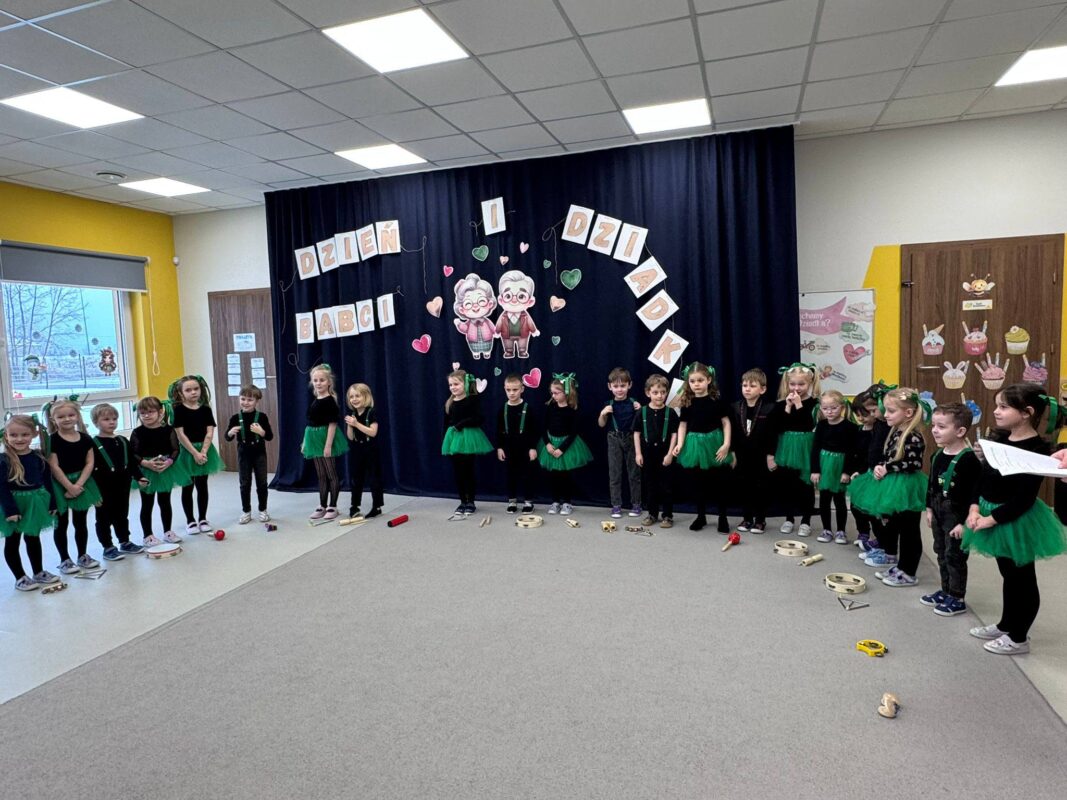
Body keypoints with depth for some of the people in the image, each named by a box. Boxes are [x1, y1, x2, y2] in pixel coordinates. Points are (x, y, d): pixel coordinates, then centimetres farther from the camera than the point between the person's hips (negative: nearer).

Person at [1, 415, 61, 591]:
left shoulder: (39, 457, -2)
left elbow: (47, 481, 3)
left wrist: (52, 503, 1)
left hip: (35, 504, 4)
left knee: (33, 539, 18)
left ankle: (39, 573, 30)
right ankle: (20, 578, 21)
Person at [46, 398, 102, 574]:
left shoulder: (85, 438, 0)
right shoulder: (52, 440, -10)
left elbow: (89, 463, -3)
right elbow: (54, 467, -13)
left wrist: (78, 484, -14)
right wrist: (69, 486, -17)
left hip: (82, 483, 3)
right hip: (60, 486, -3)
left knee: (81, 522, 13)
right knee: (61, 524, 6)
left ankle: (83, 555, 25)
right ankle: (64, 560, 16)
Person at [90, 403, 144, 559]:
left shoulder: (123, 441, 8)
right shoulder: (93, 444, -10)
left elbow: (131, 462, 13)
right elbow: (91, 469, -13)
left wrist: (139, 477, 1)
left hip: (122, 486, 6)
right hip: (104, 489, -6)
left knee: (122, 516, 18)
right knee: (104, 519, 6)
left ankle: (125, 542, 29)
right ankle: (108, 548, 16)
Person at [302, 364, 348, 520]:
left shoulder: (330, 401, -13)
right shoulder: (314, 401, 10)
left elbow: (332, 424, -17)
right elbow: (310, 424, 15)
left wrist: (328, 445, -20)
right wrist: (305, 442, 15)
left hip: (326, 440, -8)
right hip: (315, 441, 8)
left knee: (331, 475, 2)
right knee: (321, 476, 13)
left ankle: (333, 507, 9)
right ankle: (322, 506, 21)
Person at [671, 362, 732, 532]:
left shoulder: (717, 401, -6)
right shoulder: (687, 403, 0)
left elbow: (726, 422, -3)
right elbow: (683, 424, 4)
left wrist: (726, 444, -11)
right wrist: (680, 444, -8)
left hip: (714, 443, -2)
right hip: (695, 444, 2)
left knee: (719, 481, 6)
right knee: (700, 481, 11)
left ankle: (723, 517, 18)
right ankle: (701, 516, 23)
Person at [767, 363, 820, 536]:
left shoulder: (813, 404, -5)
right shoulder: (780, 404, -1)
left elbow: (809, 426, -20)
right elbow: (773, 430, -2)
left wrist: (799, 405, -20)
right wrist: (770, 454, -12)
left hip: (805, 450, -2)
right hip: (785, 450, 2)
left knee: (806, 486, 6)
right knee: (786, 486, 10)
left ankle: (806, 521, 20)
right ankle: (789, 519, 26)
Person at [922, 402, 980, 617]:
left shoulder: (968, 459, -20)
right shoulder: (937, 456, 4)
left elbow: (973, 493, -21)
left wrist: (963, 522, -21)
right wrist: (929, 509, 13)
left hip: (957, 515, -8)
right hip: (939, 512, 8)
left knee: (954, 556, 2)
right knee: (941, 553, 17)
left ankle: (957, 599, 15)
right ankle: (946, 591, 32)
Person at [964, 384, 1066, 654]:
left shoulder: (1037, 450, -21)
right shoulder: (1000, 439, 3)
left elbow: (1024, 498, -24)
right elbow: (982, 477, 4)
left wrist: (991, 519, -22)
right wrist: (974, 508, -8)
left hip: (1016, 522, -8)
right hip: (993, 516, 8)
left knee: (1022, 579, 8)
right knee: (1008, 575, 22)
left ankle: (1019, 638, 23)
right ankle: (1006, 626, 38)